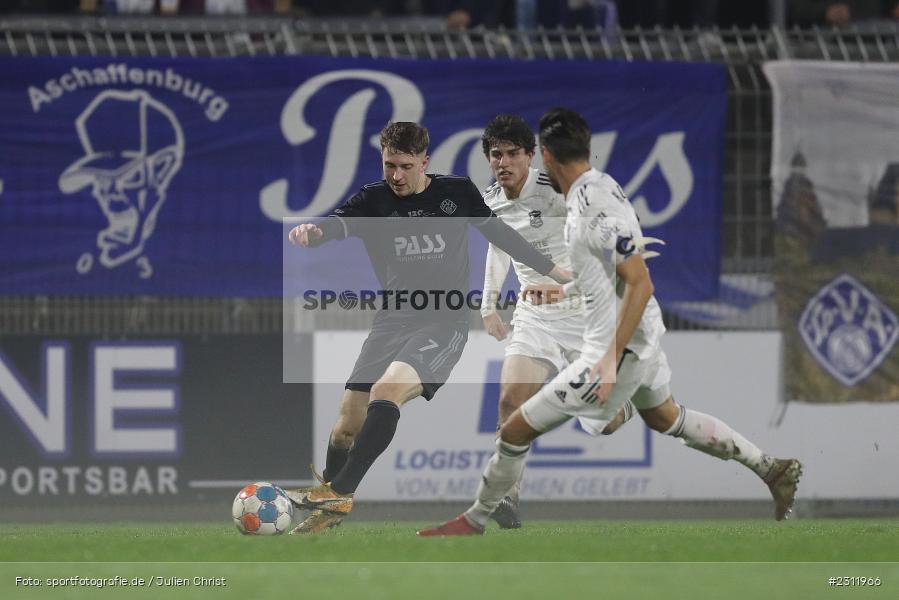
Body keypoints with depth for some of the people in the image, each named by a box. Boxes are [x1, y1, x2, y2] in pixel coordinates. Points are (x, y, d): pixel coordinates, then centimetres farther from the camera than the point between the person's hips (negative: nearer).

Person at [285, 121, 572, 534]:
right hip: (392, 323, 3)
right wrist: (313, 231, -43)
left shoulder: (458, 193, 0)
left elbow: (498, 233, 16)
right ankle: (331, 507, 23)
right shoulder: (374, 200, 0)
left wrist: (549, 269, 21)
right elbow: (339, 223, -19)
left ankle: (337, 493, -30)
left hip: (443, 325, -3)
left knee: (385, 392, -29)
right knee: (348, 422, 0)